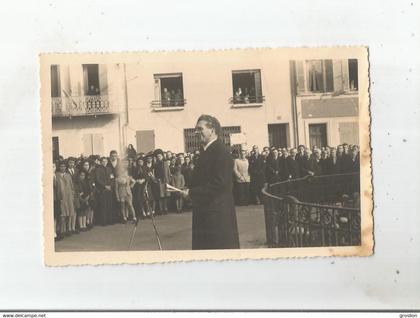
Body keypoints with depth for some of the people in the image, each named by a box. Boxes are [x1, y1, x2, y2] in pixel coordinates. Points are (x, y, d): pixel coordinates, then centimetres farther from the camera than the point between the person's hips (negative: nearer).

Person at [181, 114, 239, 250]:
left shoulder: (221, 152, -15)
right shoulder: (207, 151, 16)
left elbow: (219, 184, -22)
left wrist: (192, 192, -18)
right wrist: (189, 190, 3)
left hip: (217, 215, -10)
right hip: (205, 213, 10)